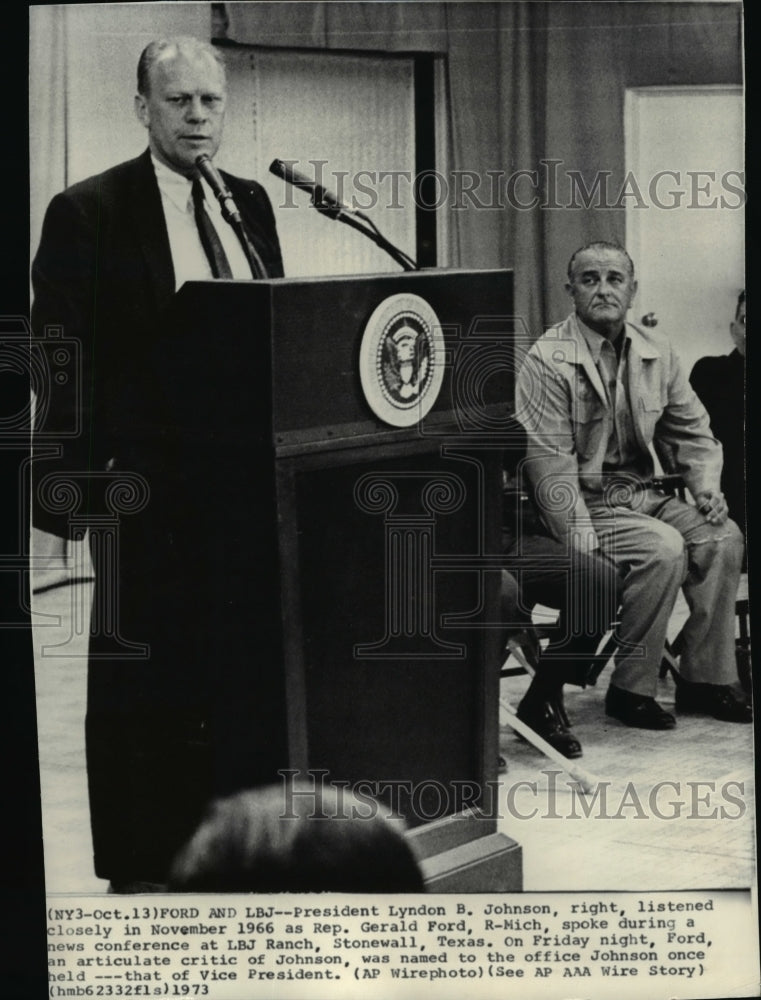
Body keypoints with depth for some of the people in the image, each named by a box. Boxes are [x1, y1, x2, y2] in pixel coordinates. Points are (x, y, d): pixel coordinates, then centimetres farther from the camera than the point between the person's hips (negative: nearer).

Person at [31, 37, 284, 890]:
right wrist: (69, 487, -14)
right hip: (151, 485, -5)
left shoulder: (250, 204, 11)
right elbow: (64, 364, -9)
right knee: (145, 679, 6)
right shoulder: (89, 213, -6)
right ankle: (142, 864, 18)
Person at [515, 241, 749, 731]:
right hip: (584, 502, -6)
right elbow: (549, 460, -16)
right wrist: (582, 540, -22)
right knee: (664, 549, -28)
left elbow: (691, 431, 17)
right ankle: (631, 689, -14)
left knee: (723, 537, -15)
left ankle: (707, 677, -4)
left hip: (641, 494, 6)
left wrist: (706, 484, -2)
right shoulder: (549, 360, -12)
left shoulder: (656, 353, 7)